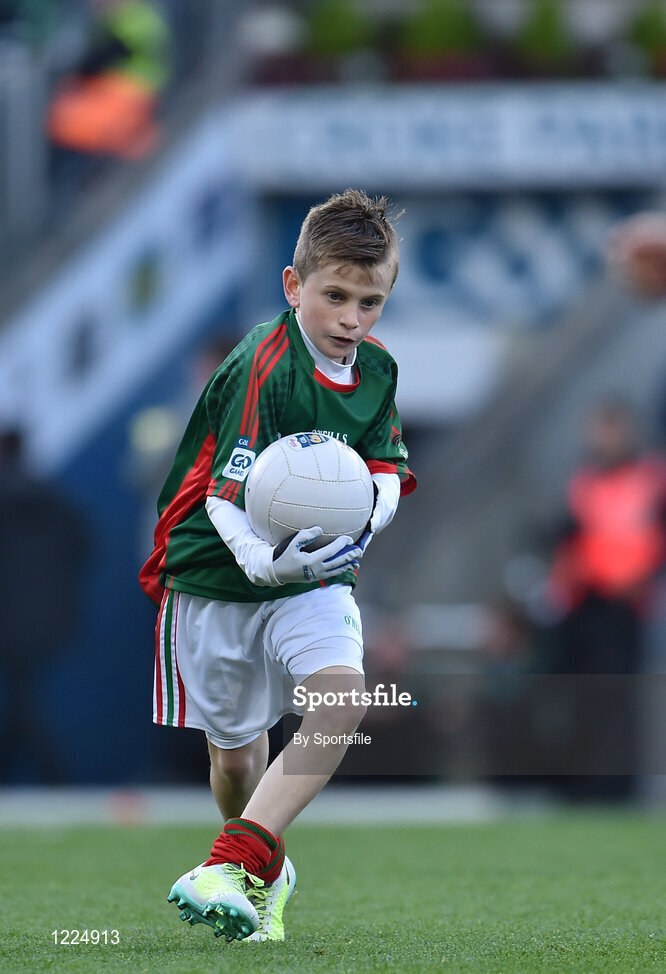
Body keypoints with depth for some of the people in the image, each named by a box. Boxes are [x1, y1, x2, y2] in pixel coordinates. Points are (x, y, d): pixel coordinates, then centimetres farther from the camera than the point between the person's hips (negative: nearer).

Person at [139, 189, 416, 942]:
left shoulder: (376, 370, 0)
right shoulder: (265, 366, -22)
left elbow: (387, 470, 4)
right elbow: (227, 495, -27)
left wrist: (364, 520, -20)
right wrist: (262, 561, -47)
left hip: (311, 577, 4)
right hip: (215, 576, -4)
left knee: (342, 696, -25)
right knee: (234, 752, 8)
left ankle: (235, 861, -27)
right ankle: (267, 875, 39)